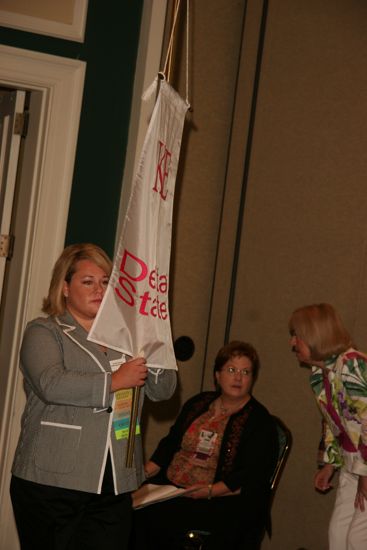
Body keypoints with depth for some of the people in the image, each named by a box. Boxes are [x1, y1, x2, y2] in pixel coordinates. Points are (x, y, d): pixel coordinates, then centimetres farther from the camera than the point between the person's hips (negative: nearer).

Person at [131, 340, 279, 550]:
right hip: (170, 486, 6)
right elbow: (170, 444, 20)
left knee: (156, 517, -29)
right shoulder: (198, 403, 16)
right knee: (135, 507, -21)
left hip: (221, 500, -6)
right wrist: (144, 473, 3)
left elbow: (253, 478, -11)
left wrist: (210, 491, -21)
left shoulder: (261, 422, -2)